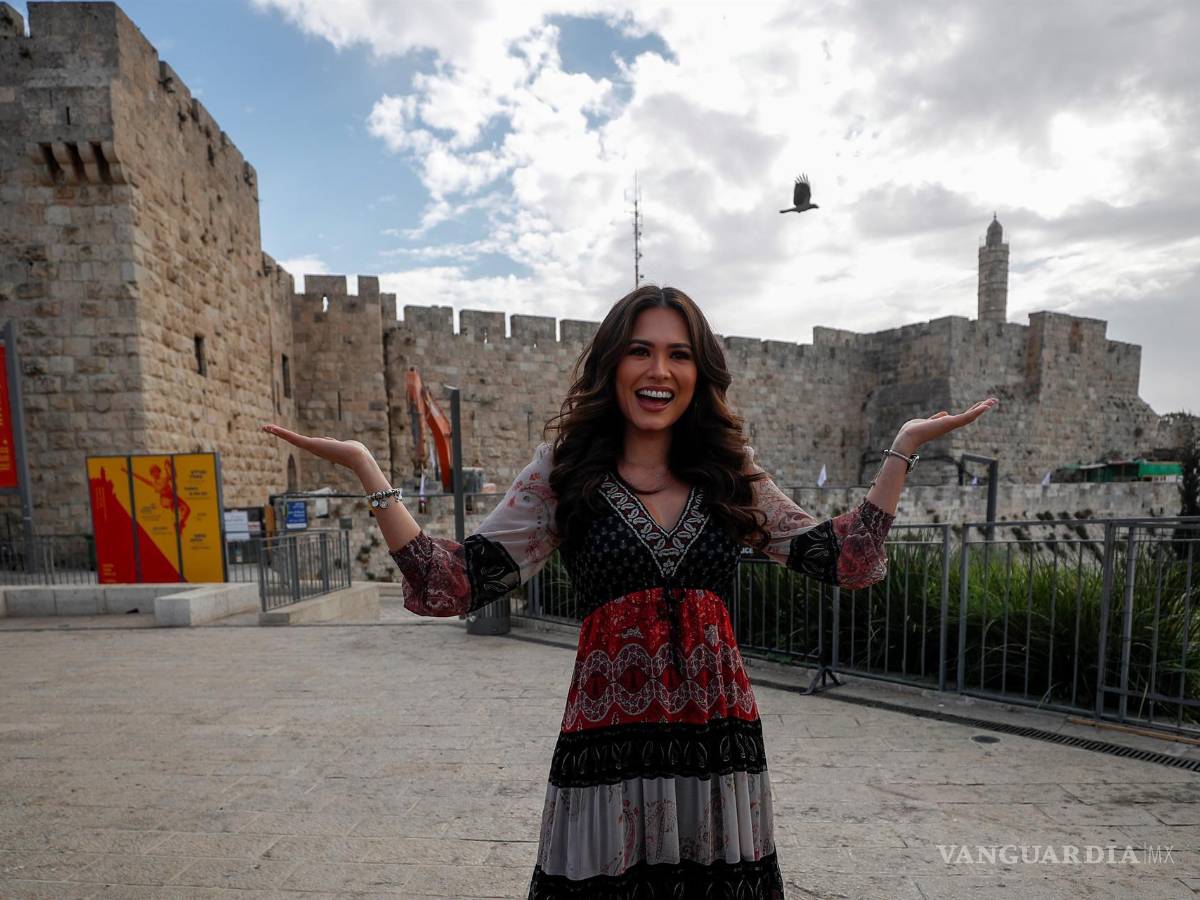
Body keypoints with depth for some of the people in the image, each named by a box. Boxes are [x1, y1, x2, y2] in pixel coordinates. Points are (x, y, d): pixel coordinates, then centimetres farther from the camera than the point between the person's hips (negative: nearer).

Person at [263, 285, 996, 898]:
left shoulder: (732, 474, 4)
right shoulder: (562, 472, -4)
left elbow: (845, 560, 5)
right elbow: (453, 586, -9)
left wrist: (904, 448, 5)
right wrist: (366, 469, -15)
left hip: (723, 744, 3)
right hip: (607, 749, -2)